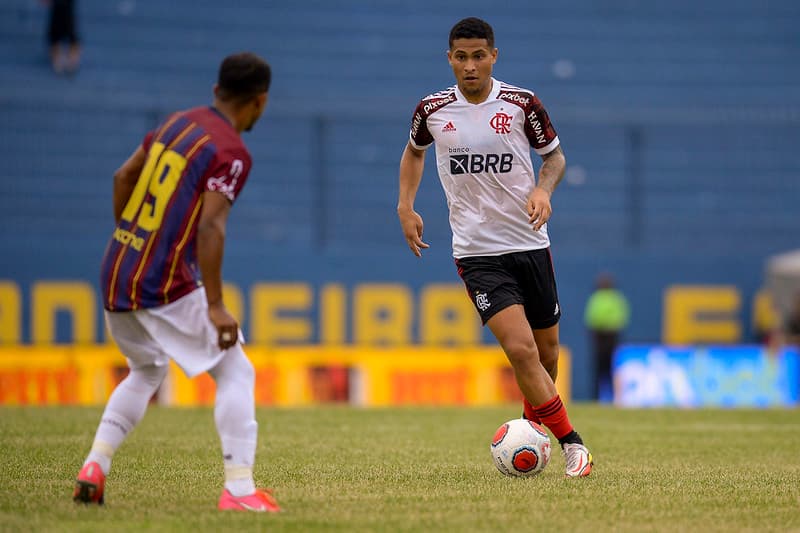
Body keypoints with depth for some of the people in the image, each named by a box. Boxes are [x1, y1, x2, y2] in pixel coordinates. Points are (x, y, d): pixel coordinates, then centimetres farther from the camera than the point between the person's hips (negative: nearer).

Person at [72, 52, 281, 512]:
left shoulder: (179, 122, 13)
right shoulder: (231, 153, -12)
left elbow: (123, 177, 21)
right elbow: (210, 227, -21)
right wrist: (215, 306, -22)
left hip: (115, 274, 8)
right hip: (165, 284, -8)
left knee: (146, 372, 27)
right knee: (235, 371, 0)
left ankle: (94, 469, 16)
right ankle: (239, 489, -9)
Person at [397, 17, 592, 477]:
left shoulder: (522, 104, -4)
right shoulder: (433, 110, -1)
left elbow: (555, 155, 10)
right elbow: (414, 151, 21)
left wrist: (543, 189, -11)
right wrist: (406, 206, 9)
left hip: (530, 244, 2)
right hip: (477, 253, -1)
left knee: (547, 350, 10)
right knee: (521, 350, -18)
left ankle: (531, 426, 37)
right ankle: (571, 442, -9)